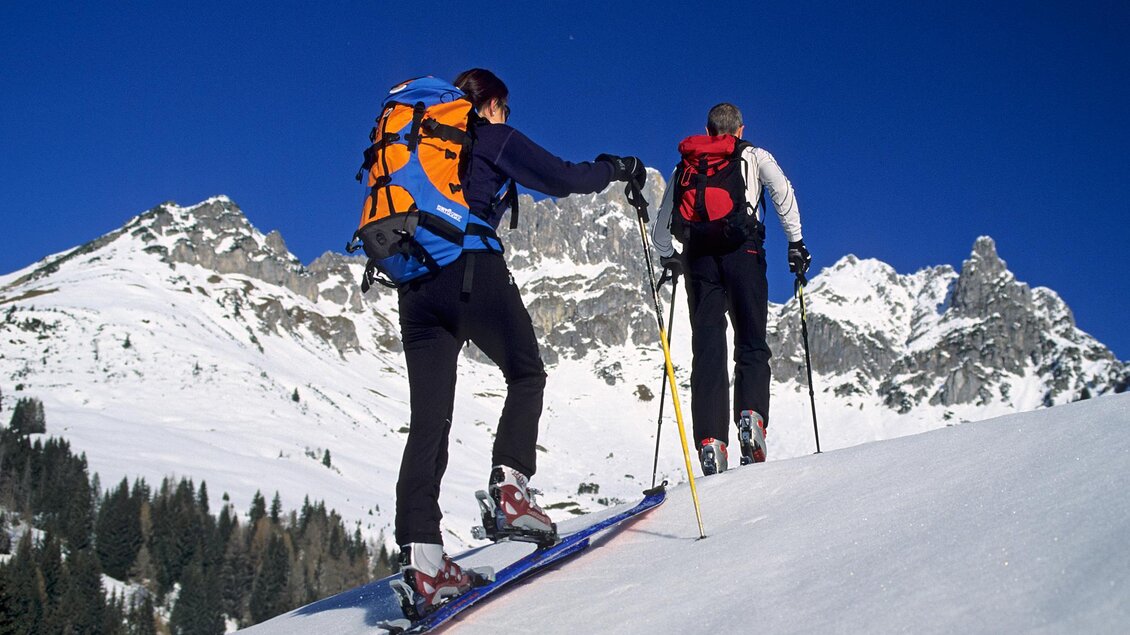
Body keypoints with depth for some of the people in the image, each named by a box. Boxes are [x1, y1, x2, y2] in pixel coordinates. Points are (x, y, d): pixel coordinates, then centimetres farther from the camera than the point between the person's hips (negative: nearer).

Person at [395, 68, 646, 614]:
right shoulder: (495, 138, 8)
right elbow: (563, 178, 3)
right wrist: (617, 169, 18)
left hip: (415, 283, 6)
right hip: (473, 271, -5)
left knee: (429, 419, 1)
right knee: (526, 375, 14)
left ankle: (419, 554, -9)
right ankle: (510, 487, -7)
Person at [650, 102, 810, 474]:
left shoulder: (685, 164, 26)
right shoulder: (755, 157, 18)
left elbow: (661, 225, 23)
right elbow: (783, 191, -1)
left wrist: (667, 258, 37)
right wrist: (795, 241, -2)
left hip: (697, 253, 2)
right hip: (742, 248, -2)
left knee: (707, 349, -2)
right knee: (752, 344, 1)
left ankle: (710, 440, -15)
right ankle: (752, 416, -24)